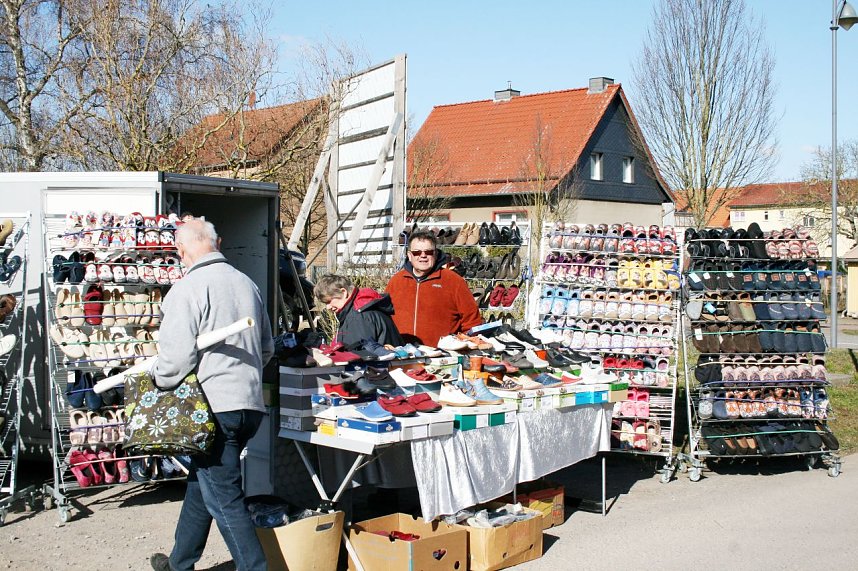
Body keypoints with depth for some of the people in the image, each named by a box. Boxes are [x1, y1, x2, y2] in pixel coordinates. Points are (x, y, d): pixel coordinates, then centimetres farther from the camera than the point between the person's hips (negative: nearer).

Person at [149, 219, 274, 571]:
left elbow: (176, 357, -17)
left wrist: (158, 380, 3)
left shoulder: (187, 289, -12)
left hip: (215, 408, -8)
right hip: (251, 404, 8)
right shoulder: (247, 284, 11)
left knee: (224, 499, -1)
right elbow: (267, 348, 19)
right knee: (201, 485, 22)